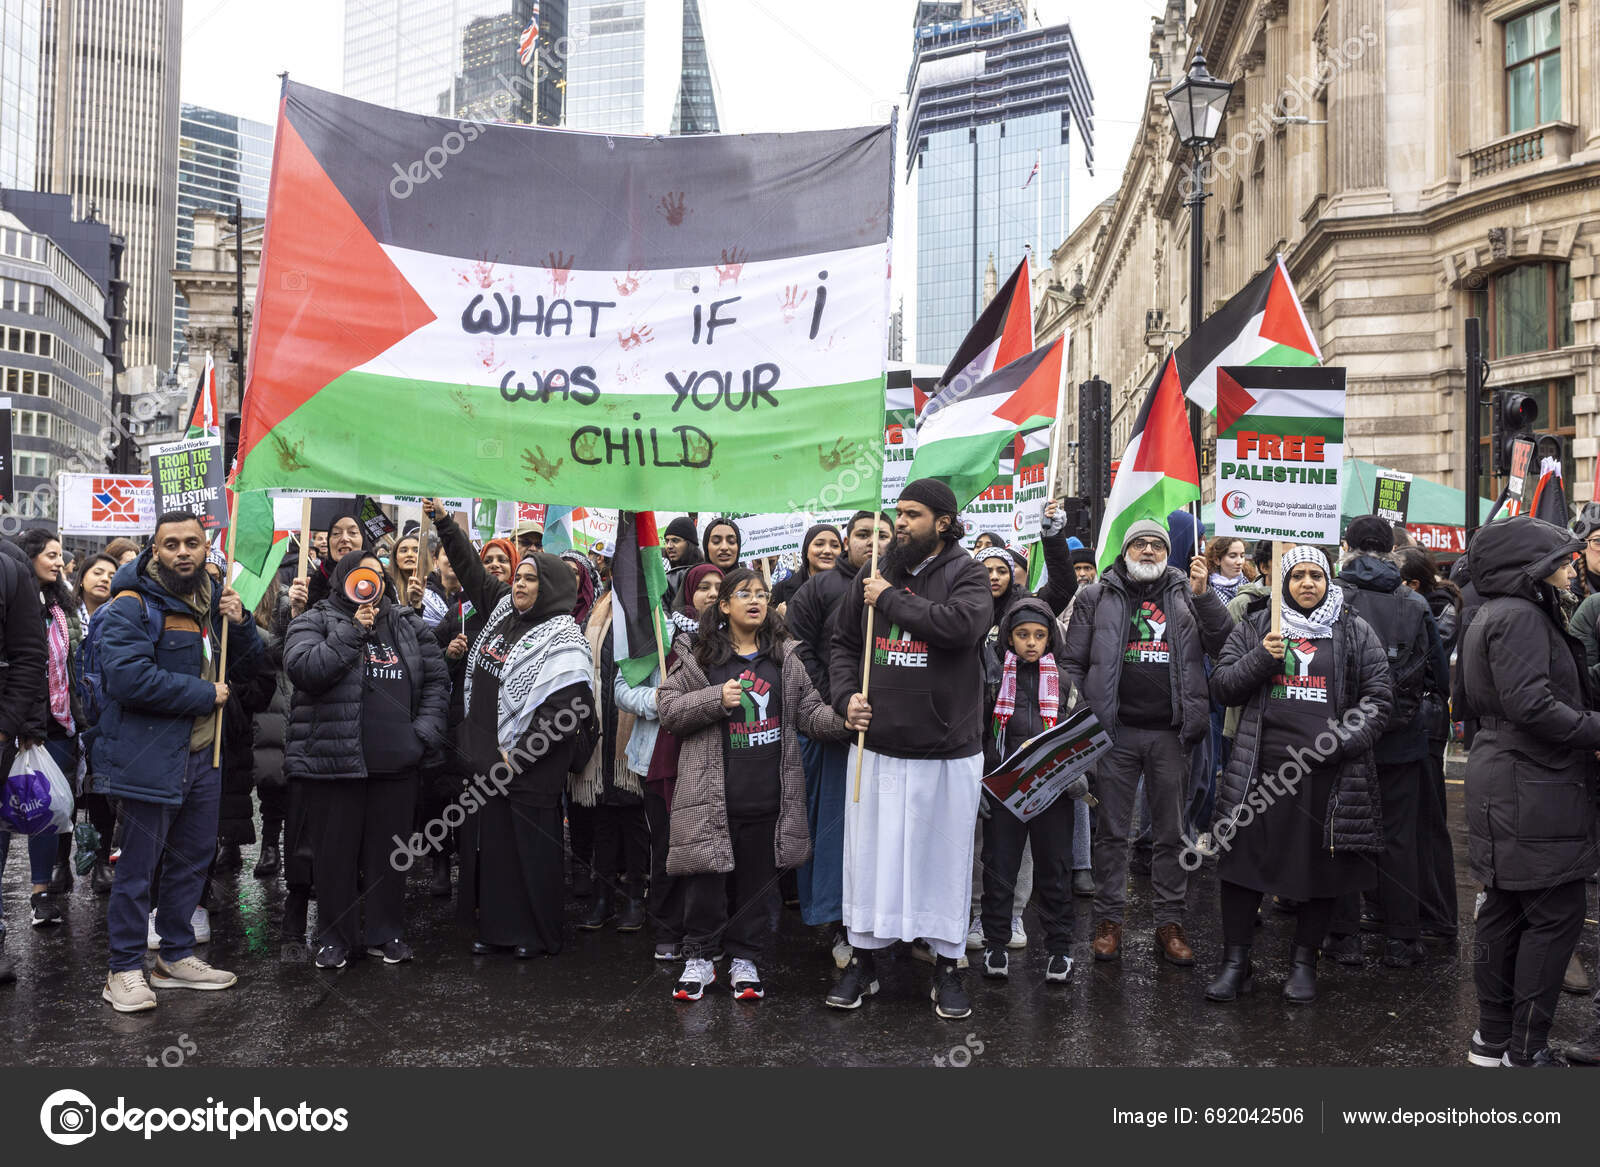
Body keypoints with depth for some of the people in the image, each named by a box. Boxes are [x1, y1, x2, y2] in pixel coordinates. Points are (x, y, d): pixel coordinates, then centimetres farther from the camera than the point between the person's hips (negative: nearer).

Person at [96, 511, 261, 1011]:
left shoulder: (212, 601, 13)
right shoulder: (133, 606, -11)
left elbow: (248, 668, 16)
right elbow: (127, 676, -25)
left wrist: (238, 624, -4)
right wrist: (204, 694, -18)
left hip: (203, 756, 8)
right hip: (151, 757, -8)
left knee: (194, 858, 16)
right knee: (138, 866, -1)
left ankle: (177, 956, 29)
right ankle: (125, 970, 10)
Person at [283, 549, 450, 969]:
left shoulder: (408, 626, 13)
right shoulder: (315, 622, 2)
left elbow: (436, 679, 14)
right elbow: (304, 669, -16)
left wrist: (424, 732, 2)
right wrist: (353, 632, -14)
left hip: (396, 762, 3)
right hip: (333, 760, -3)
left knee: (389, 852, 10)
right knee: (335, 852, 5)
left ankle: (385, 933, 23)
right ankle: (334, 937, 19)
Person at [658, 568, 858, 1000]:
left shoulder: (785, 660, 11)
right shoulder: (699, 660, 3)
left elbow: (810, 711, 8)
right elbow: (668, 708, 0)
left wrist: (843, 720, -13)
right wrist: (717, 698, -14)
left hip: (768, 796, 2)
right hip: (712, 796, -2)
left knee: (759, 879, 9)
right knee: (706, 879, 2)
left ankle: (746, 960, 23)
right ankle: (699, 958, 19)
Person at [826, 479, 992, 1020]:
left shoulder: (965, 573, -3)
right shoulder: (872, 576, 9)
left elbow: (964, 624, -23)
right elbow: (842, 643, 16)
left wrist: (891, 600, -14)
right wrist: (846, 694, -2)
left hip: (947, 749, -3)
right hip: (877, 747, 3)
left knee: (945, 855, 7)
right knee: (870, 853, 9)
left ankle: (947, 965, 22)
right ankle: (864, 960, 24)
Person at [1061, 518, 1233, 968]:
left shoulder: (1187, 593, 9)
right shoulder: (1096, 598, 7)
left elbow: (1225, 643, 0)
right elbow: (1074, 662, 6)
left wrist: (1204, 594, -12)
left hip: (1170, 732, 1)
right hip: (1114, 731, -1)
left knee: (1172, 833, 8)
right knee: (1111, 830, 6)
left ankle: (1170, 922, 17)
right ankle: (1108, 920, 15)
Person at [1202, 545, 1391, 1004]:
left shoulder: (1356, 633, 9)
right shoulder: (1255, 628, 11)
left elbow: (1378, 698, 4)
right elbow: (1223, 686, 7)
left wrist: (1342, 742, -11)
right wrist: (1261, 659, -11)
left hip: (1330, 772, 0)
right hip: (1262, 767, 0)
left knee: (1323, 865, 6)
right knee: (1242, 860, 1)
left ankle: (1303, 961, 24)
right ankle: (1235, 962, 13)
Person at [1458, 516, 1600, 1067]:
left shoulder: (1491, 615, 17)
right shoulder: (1520, 615, -15)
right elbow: (1529, 702, -25)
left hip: (1503, 785, 10)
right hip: (1532, 789, -10)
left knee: (1505, 910, 14)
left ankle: (1493, 1039, 22)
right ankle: (1525, 1050, 2)